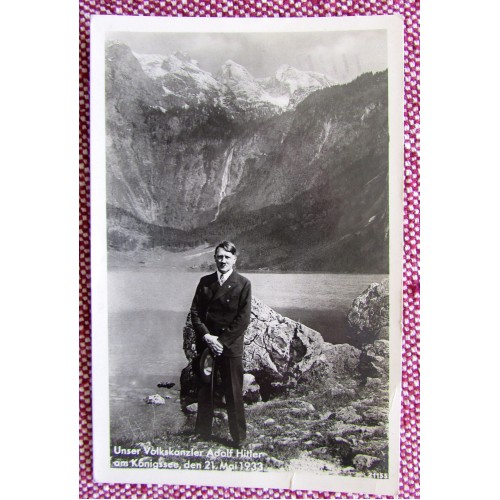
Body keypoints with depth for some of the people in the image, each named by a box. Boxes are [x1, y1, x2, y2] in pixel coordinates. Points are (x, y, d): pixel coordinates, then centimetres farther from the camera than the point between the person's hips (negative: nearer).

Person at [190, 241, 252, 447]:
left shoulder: (243, 284, -4)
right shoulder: (205, 281, 7)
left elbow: (243, 318, -9)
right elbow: (195, 311, 3)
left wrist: (222, 341, -13)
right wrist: (206, 336, -10)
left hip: (230, 345, -3)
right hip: (205, 343, 4)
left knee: (233, 393, 4)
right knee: (203, 390, 15)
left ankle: (239, 438, 23)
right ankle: (202, 432, 34)